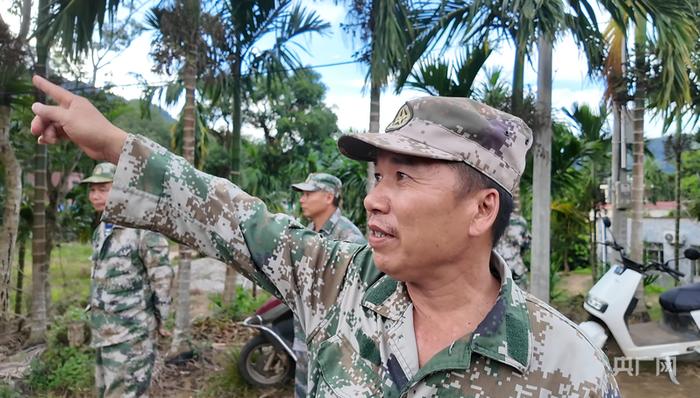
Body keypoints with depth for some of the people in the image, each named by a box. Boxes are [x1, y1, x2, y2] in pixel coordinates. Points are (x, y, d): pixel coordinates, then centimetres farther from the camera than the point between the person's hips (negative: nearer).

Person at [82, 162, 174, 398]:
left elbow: (162, 276, -13)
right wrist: (97, 314, 19)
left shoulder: (143, 228, -15)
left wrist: (159, 318, -7)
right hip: (102, 331, 9)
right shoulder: (100, 231, 12)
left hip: (132, 332, -8)